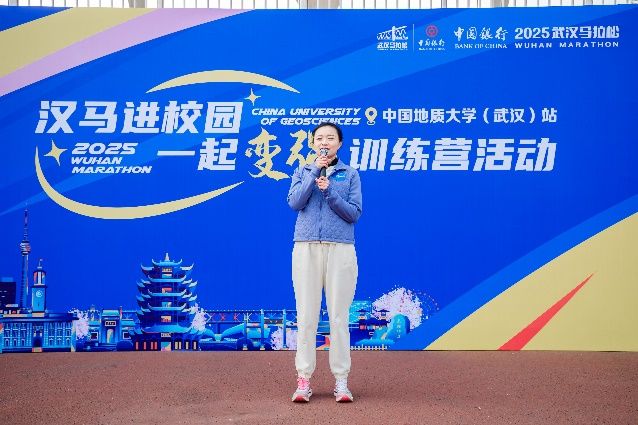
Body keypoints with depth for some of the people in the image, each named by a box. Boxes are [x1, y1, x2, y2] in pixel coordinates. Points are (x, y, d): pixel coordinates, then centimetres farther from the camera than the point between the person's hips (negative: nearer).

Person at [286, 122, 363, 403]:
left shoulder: (350, 174, 9)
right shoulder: (303, 172, 12)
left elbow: (354, 213, 0)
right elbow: (294, 203, -5)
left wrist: (329, 191, -11)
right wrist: (315, 171, -9)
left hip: (340, 250, -1)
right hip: (306, 249, 1)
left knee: (339, 316, -1)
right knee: (306, 316, -1)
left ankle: (341, 381, 4)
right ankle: (303, 381, 3)